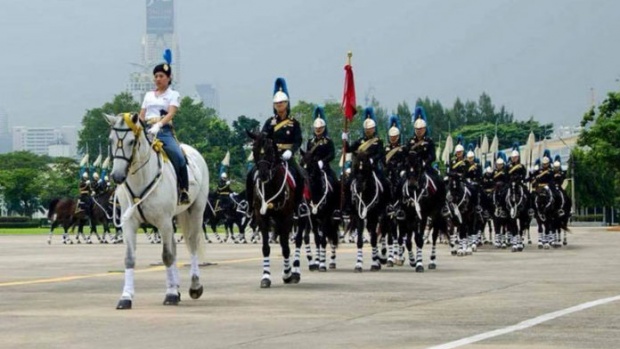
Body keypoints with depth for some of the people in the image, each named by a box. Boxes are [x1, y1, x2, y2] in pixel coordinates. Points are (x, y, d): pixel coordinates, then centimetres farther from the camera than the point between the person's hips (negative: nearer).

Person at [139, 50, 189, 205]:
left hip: (164, 132, -4)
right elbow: (141, 116, 19)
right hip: (147, 132, 4)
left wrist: (159, 124, -26)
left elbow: (171, 113, -8)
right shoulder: (148, 95, 22)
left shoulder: (173, 95, 9)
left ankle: (184, 191, -15)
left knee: (179, 158, -24)